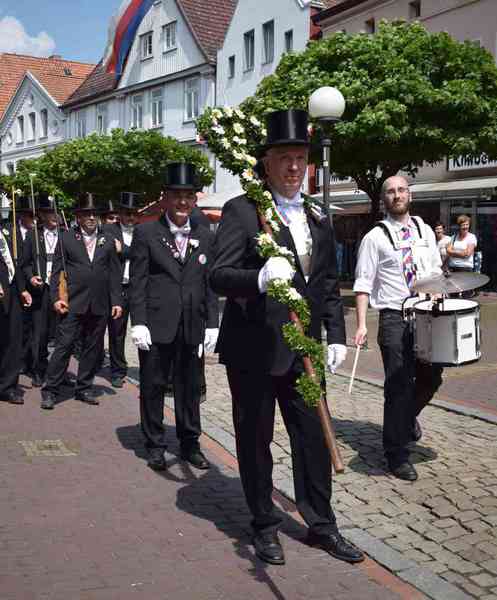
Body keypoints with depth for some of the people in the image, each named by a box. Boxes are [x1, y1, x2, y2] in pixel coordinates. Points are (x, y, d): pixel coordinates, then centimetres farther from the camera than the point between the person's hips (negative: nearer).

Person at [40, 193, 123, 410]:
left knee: (92, 348, 9)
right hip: (74, 304, -3)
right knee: (64, 345, -5)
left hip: (100, 305, 3)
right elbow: (56, 270, 3)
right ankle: (50, 390, 2)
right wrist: (55, 297, -7)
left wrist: (116, 301, 4)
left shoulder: (108, 241, 12)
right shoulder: (66, 238, 5)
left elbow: (114, 274, 11)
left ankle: (83, 388, 20)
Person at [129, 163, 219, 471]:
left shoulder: (206, 237, 8)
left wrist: (212, 323, 3)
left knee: (191, 388, 11)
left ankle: (190, 443, 26)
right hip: (156, 325, -2)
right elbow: (137, 281, -3)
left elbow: (211, 284, 9)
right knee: (153, 387, 7)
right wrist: (139, 322, -10)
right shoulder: (146, 232, -1)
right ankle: (156, 446, 22)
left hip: (193, 327, 3)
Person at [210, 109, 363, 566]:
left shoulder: (319, 218, 11)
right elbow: (219, 276, -16)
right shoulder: (241, 211, -8)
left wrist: (336, 335, 10)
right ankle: (264, 525, 28)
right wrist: (260, 278, -35)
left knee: (313, 435, 11)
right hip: (253, 349, -5)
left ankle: (321, 525, 28)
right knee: (255, 439, 10)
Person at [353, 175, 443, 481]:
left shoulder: (425, 231, 12)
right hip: (395, 319, -5)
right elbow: (363, 284, -5)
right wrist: (362, 325, -12)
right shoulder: (375, 237, -3)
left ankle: (408, 415, 44)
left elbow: (436, 271, 19)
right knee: (399, 385, -3)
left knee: (432, 377, 12)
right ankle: (397, 455, 11)